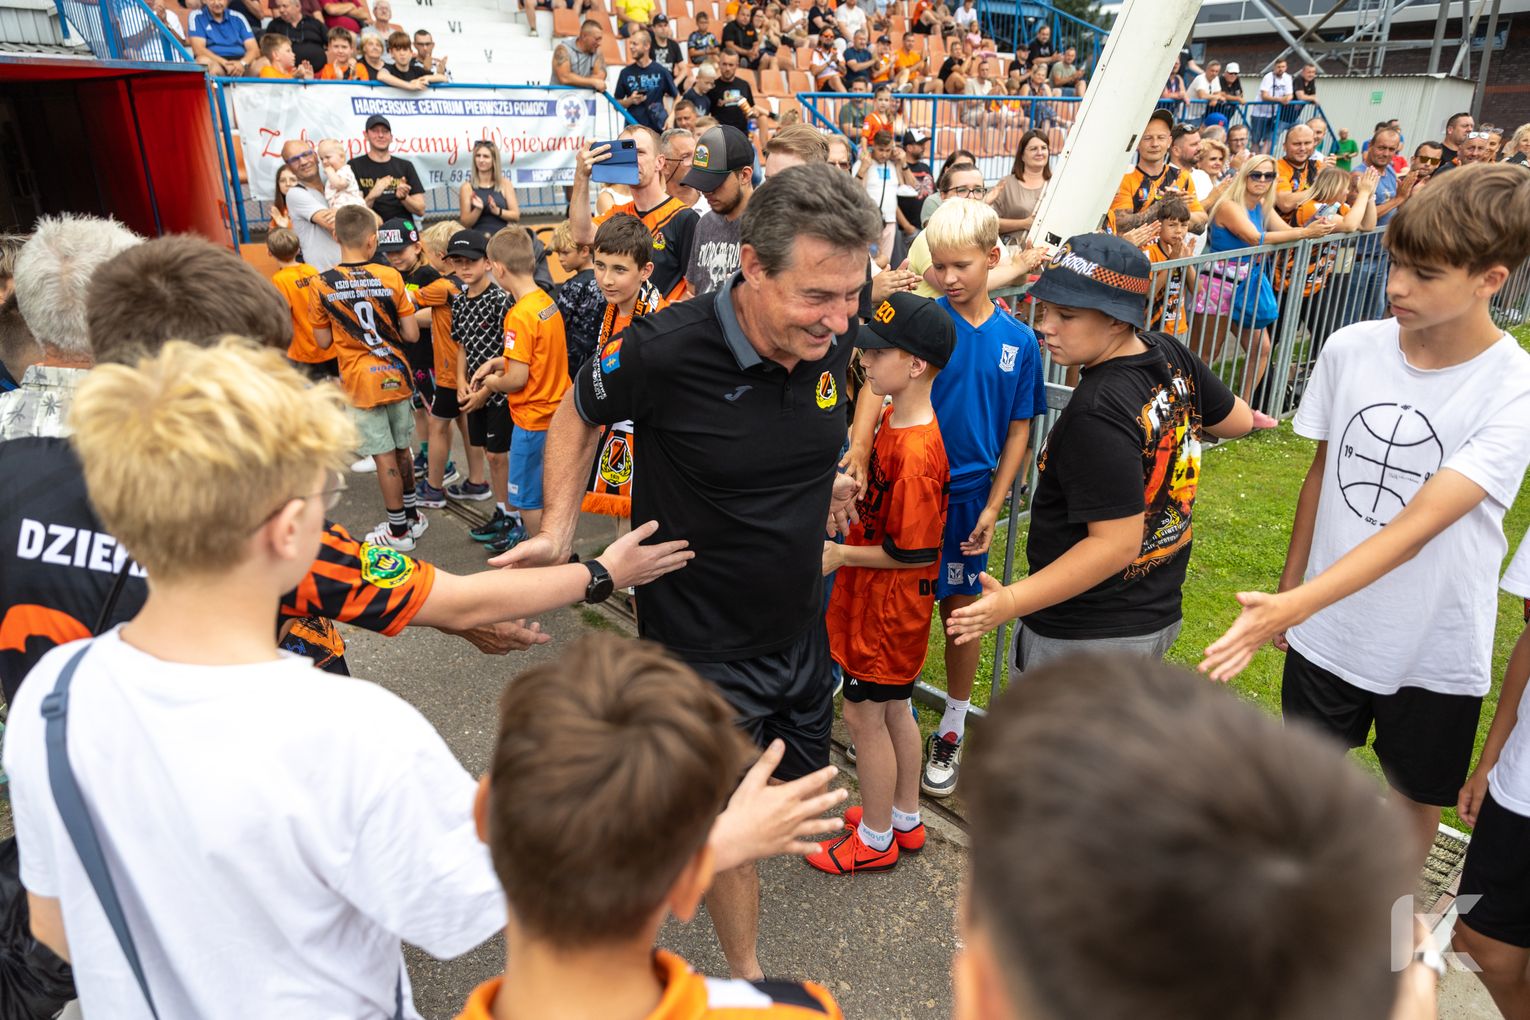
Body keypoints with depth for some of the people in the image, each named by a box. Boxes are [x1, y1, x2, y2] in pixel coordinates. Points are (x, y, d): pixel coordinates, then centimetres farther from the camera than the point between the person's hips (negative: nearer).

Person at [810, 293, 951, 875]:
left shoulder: (914, 452, -29)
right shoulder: (891, 419, 1)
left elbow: (914, 551, -25)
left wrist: (841, 555, -17)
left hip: (889, 603, -9)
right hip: (879, 595, 9)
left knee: (864, 713, 7)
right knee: (894, 707, 22)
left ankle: (876, 840, 28)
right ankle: (905, 821, 41)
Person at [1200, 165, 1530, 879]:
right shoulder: (1350, 349, -9)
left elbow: (1416, 526, -30)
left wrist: (1295, 605, -40)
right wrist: (1288, 589, 8)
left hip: (1435, 650, -2)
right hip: (1327, 626, 2)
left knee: (1416, 794, 20)